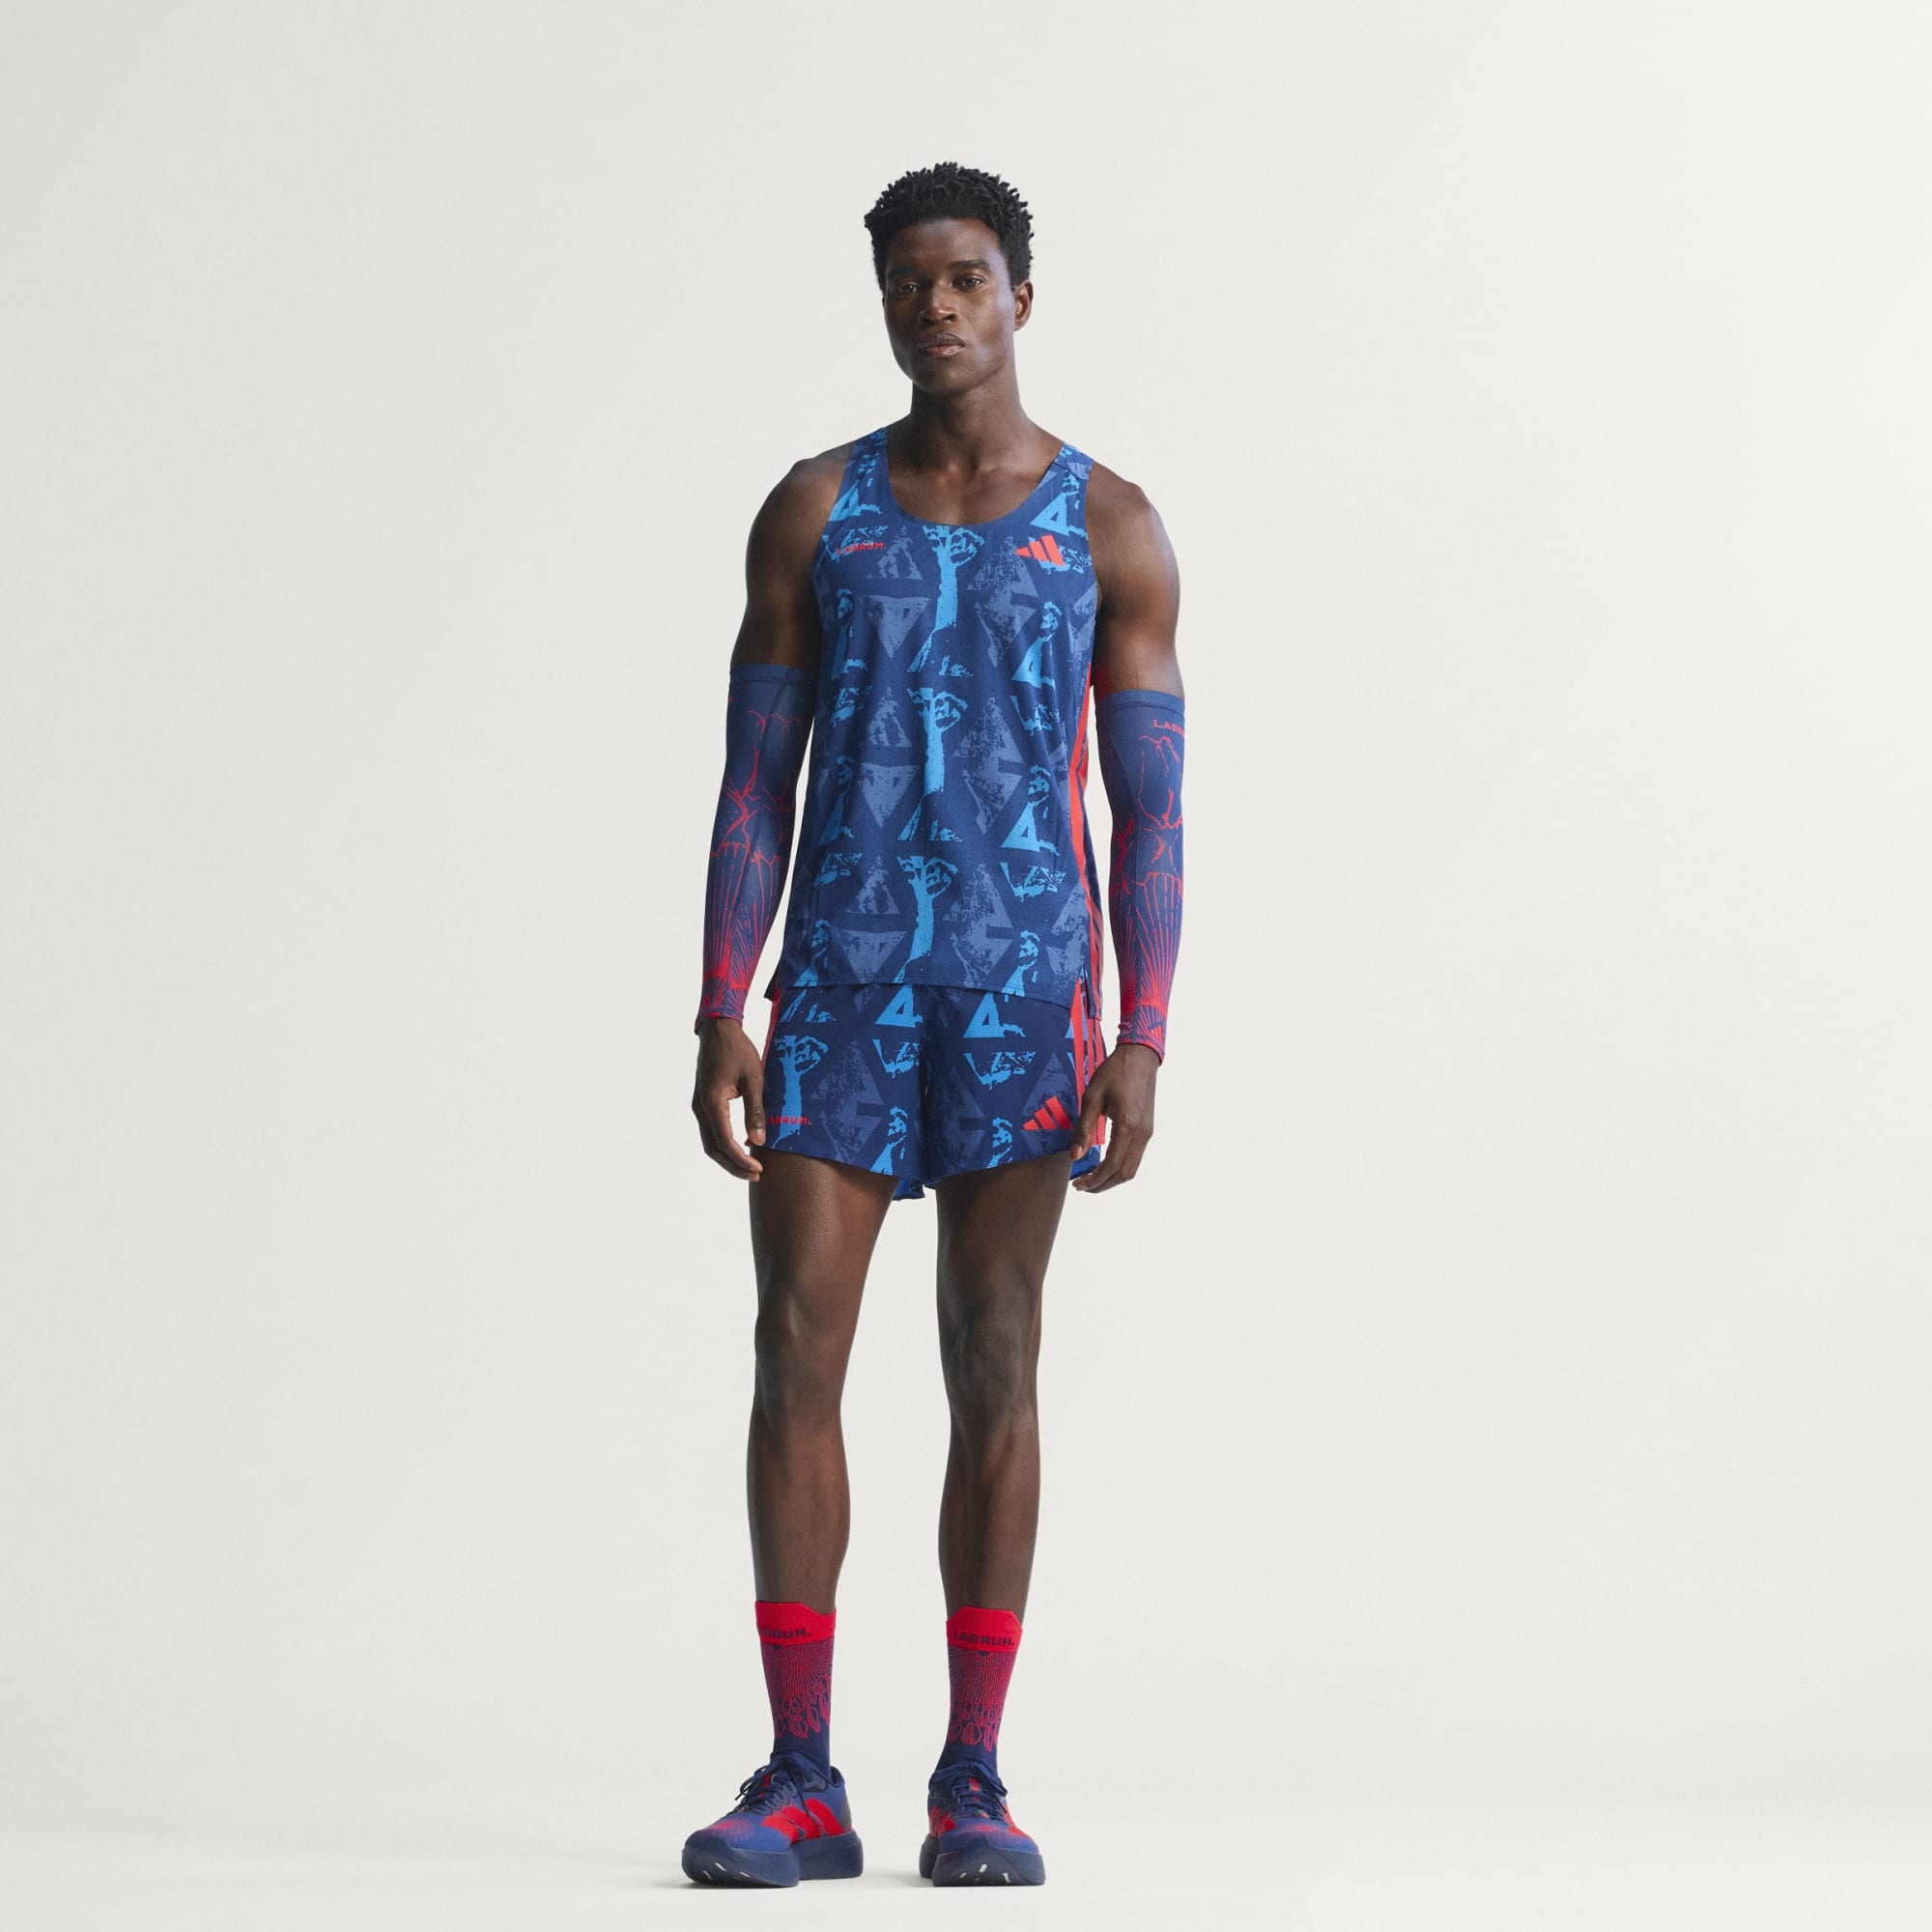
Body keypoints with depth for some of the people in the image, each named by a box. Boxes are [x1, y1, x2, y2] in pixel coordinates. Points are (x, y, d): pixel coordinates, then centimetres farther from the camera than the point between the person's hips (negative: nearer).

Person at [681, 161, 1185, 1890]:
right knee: (797, 1351, -7)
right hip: (843, 980, 1)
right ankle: (801, 1785, -1)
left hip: (1026, 985, -1)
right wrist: (719, 1022, -5)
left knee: (995, 1371, 0)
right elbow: (752, 790, 4)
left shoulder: (1113, 529, 2)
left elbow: (1153, 814, -1)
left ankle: (971, 1783, 7)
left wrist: (1143, 1046, -10)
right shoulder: (811, 512, 5)